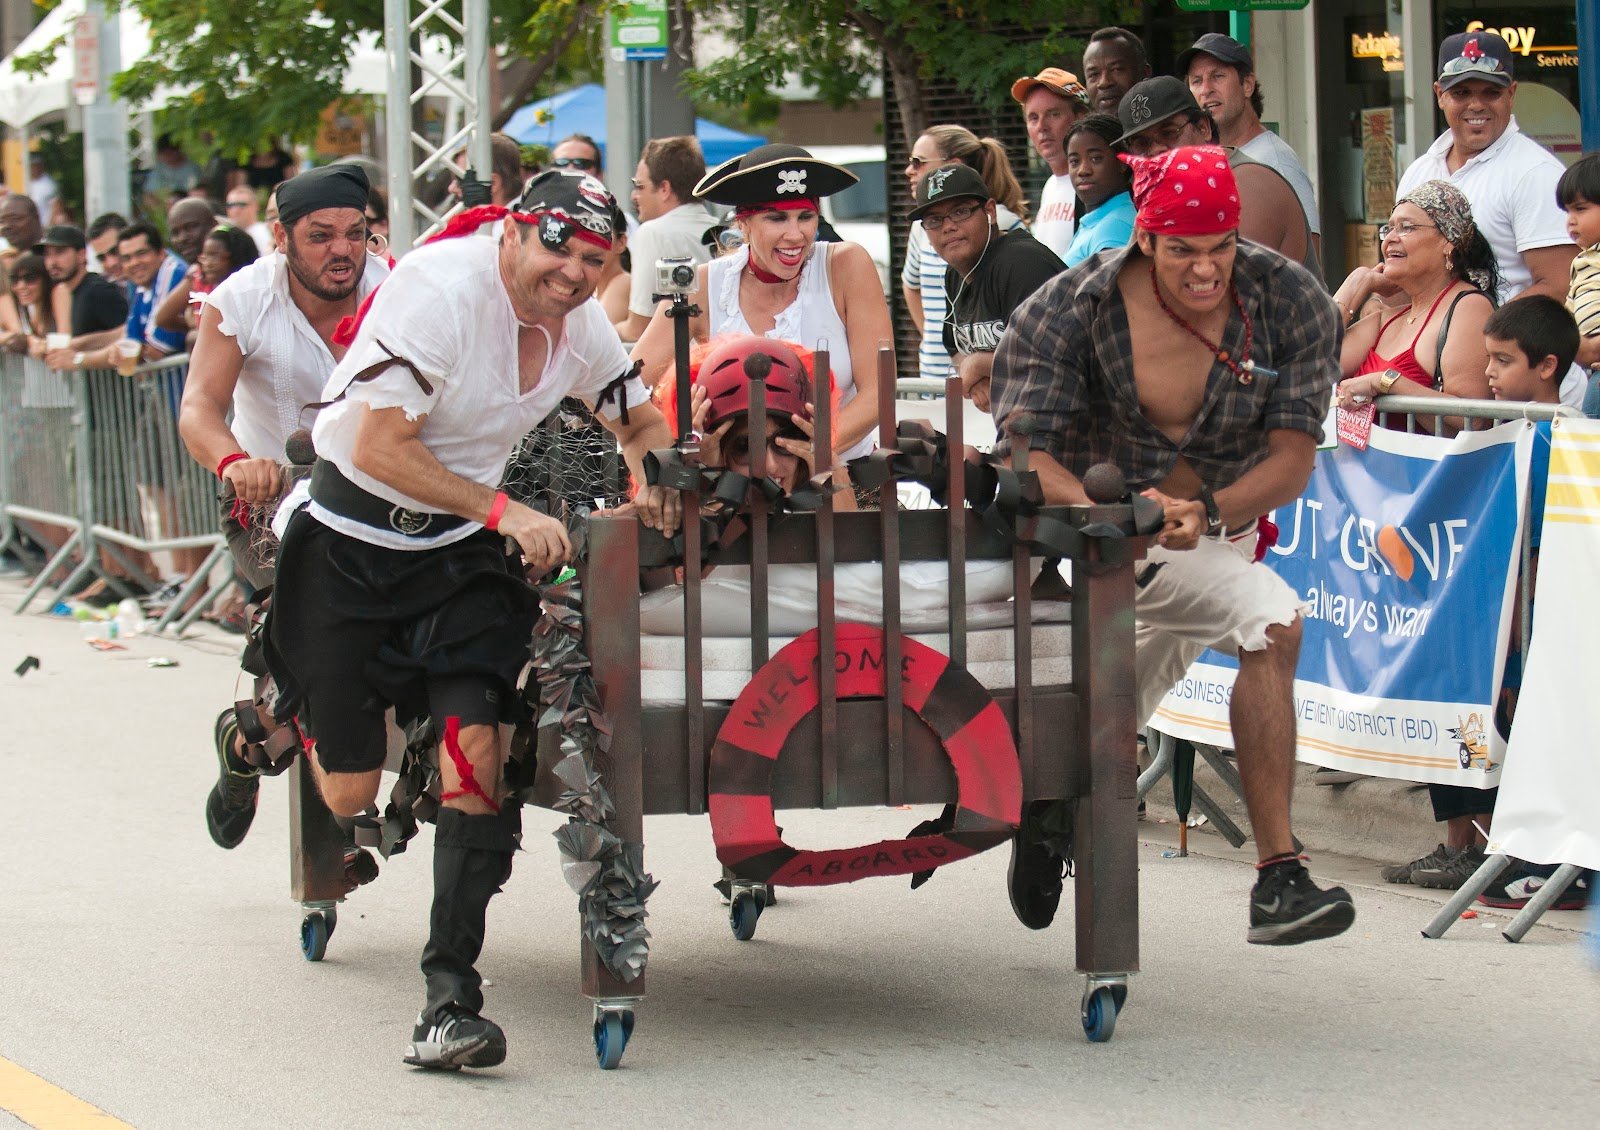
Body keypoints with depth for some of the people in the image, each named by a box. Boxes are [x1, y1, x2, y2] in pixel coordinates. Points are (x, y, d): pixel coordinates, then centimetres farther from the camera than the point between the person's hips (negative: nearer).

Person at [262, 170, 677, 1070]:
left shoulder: (581, 323, -1)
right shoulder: (442, 288, -23)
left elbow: (642, 421, 17)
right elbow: (382, 447, -26)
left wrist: (652, 483, -6)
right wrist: (503, 511, -30)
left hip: (458, 554, 4)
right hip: (349, 543, -4)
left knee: (475, 749, -18)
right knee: (349, 795, 0)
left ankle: (450, 1000, -15)